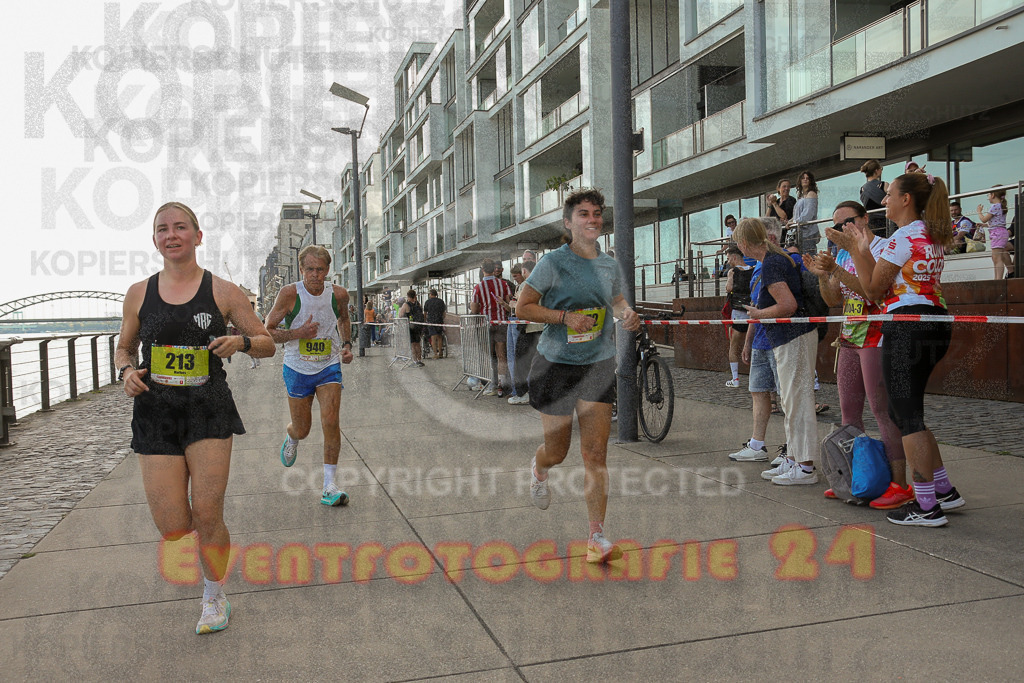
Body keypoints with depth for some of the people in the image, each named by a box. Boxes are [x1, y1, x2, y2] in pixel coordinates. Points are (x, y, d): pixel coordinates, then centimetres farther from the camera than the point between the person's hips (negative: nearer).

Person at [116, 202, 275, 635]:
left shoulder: (223, 292, 1)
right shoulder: (139, 294, 7)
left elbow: (267, 344, 5)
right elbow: (124, 347, 19)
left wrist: (241, 342, -16)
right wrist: (127, 371, -3)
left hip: (209, 412, -2)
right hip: (156, 413, 2)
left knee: (207, 516, -3)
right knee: (173, 528, -4)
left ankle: (215, 596, 22)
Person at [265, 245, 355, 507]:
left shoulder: (339, 294, -7)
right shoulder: (289, 294, -15)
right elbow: (268, 330, -9)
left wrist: (347, 344, 1)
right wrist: (298, 333, -24)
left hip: (329, 368, 1)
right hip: (297, 370, -1)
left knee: (331, 422, -15)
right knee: (302, 430, 10)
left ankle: (329, 487, -7)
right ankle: (291, 438, 51)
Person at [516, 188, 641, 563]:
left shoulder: (609, 264, 6)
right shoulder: (553, 262, -8)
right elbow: (522, 307, -8)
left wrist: (626, 314, 0)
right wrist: (566, 315, -20)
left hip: (599, 364, 3)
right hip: (557, 364, -3)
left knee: (596, 454, -4)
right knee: (557, 451, 10)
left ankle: (596, 535, 4)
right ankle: (539, 467, 48)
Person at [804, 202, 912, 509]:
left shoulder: (882, 248, -8)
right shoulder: (843, 255, 15)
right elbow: (834, 301, 12)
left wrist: (836, 270, -28)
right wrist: (822, 275, -4)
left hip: (875, 337, -8)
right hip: (849, 339, 8)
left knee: (883, 410, -10)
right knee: (849, 410, 10)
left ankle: (899, 484, -5)